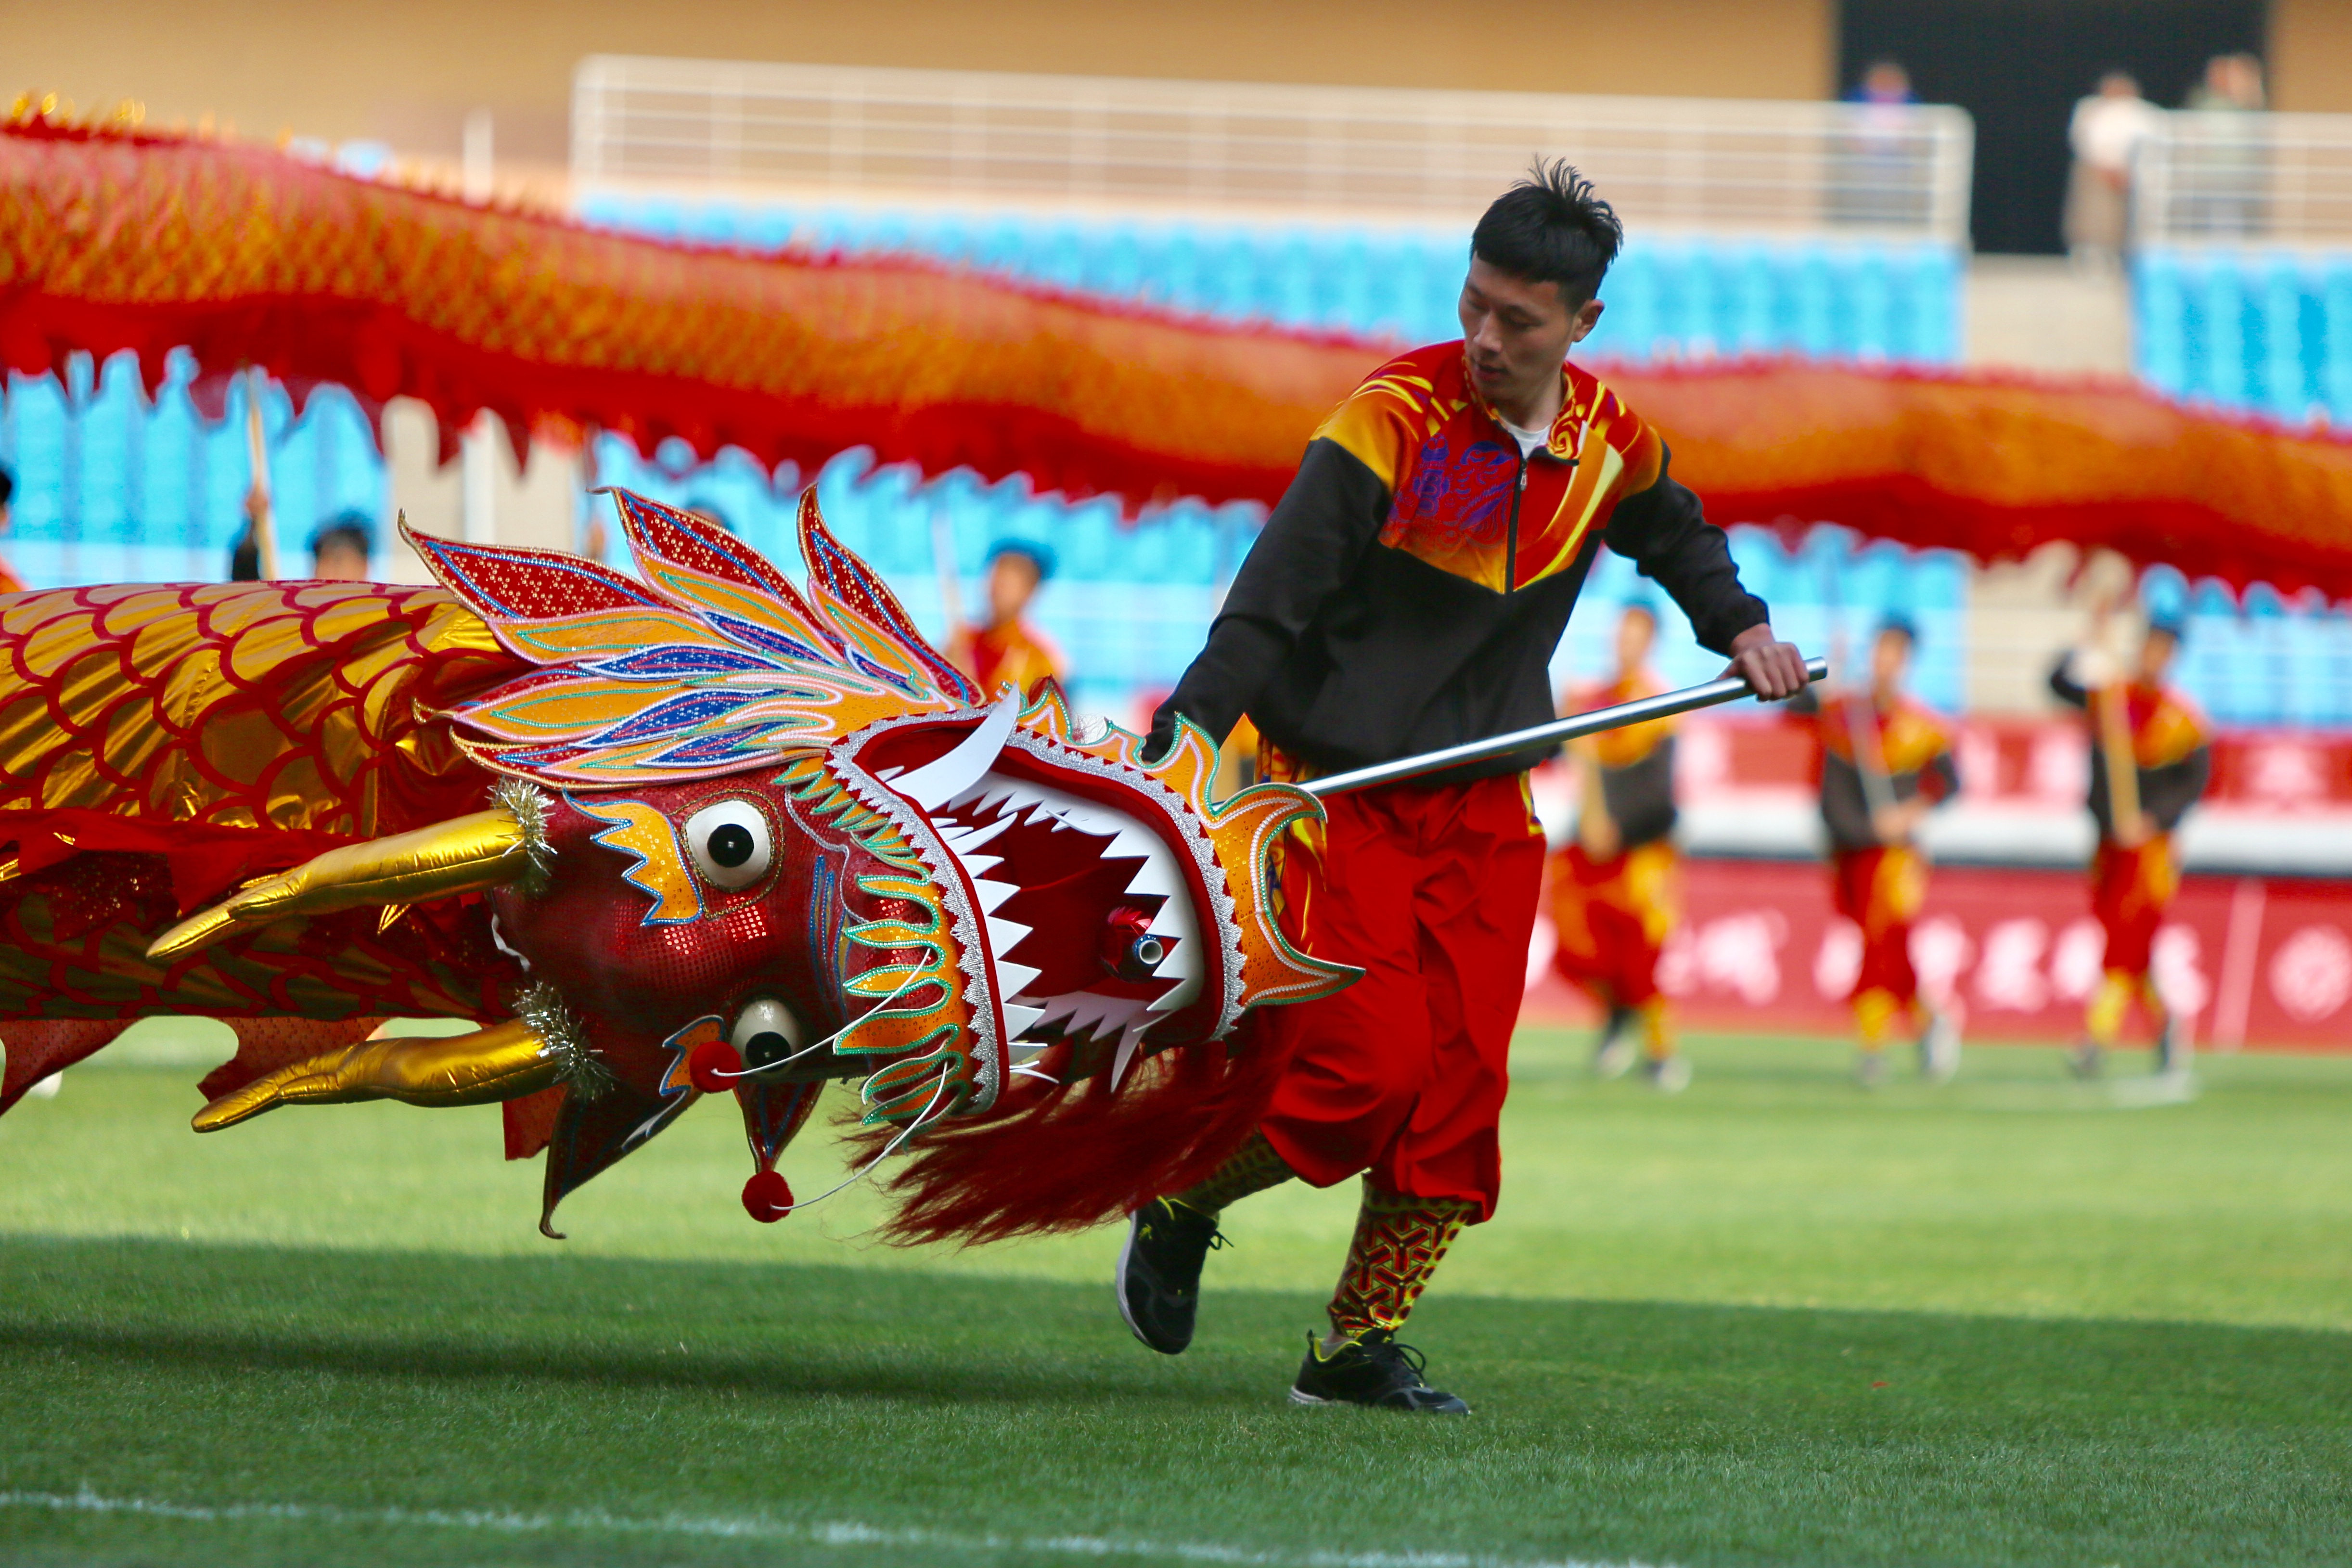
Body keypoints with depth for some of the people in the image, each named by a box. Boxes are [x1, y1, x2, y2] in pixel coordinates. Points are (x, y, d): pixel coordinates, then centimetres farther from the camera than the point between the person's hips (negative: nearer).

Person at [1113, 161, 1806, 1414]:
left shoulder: (1608, 440, 2)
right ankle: (1180, 1206, 11)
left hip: (1486, 800, 5)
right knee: (1367, 1061, -16)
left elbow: (1673, 534, 28)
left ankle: (1361, 1345, 9)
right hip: (1339, 785, -5)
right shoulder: (1395, 417, -17)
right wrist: (1190, 734, -33)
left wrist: (1739, 624, 13)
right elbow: (1275, 591, -24)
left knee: (1461, 1078, -3)